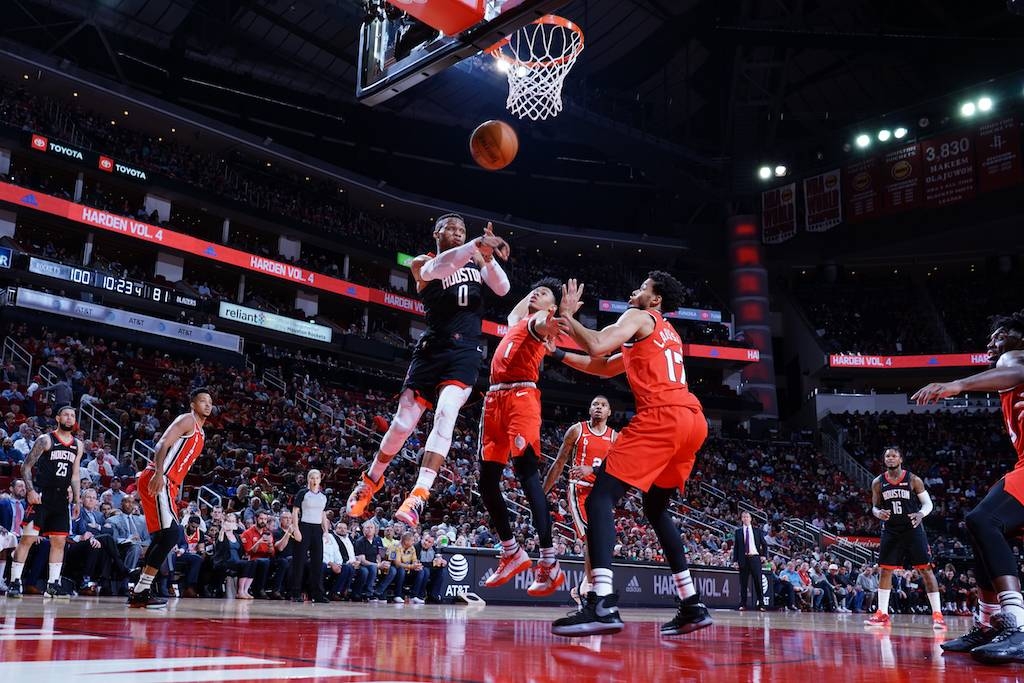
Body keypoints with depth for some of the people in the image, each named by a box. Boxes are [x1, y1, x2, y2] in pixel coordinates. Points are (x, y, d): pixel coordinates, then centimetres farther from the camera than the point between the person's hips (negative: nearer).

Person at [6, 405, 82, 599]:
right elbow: (26, 466, -5)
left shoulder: (78, 445, 13)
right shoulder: (45, 440, -3)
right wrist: (30, 490, -18)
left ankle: (53, 583, 13)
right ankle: (14, 582, -2)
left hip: (61, 498, 6)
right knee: (27, 538, -8)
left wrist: (77, 501, 13)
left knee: (60, 541, 6)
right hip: (41, 495, -5)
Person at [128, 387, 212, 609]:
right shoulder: (187, 420, -4)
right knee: (171, 533, -16)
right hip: (157, 480, -10)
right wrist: (159, 473, -31)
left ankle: (139, 591, 18)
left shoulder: (201, 433, 24)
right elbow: (162, 445, -18)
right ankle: (141, 591, -12)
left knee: (161, 537, 12)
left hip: (167, 484, 10)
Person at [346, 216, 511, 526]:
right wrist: (476, 244, -38)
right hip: (433, 349, -1)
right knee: (402, 423, 0)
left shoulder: (477, 259, 16)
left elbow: (502, 289, 3)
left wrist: (487, 254, -14)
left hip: (465, 352, 1)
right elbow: (437, 268, -23)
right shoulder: (422, 263, 2)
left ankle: (418, 496, -26)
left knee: (445, 414, -22)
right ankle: (371, 480, 27)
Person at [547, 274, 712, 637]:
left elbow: (597, 348, -10)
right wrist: (558, 353, 36)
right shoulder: (668, 334, 34)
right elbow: (605, 367, 37)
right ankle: (692, 606, 21)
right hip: (693, 420, 9)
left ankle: (603, 605, -26)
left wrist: (567, 315, 6)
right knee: (656, 508, 23)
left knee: (600, 497, -11)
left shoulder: (639, 317, 8)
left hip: (662, 417, -9)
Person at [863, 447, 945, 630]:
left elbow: (928, 503, -3)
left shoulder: (913, 480, -7)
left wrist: (920, 514, -24)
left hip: (913, 530, -3)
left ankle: (937, 614, 1)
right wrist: (878, 513, -15)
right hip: (891, 531, 3)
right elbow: (874, 506, 9)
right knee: (885, 570, 2)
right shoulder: (878, 482, 1)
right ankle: (882, 614, 9)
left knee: (926, 570, -5)